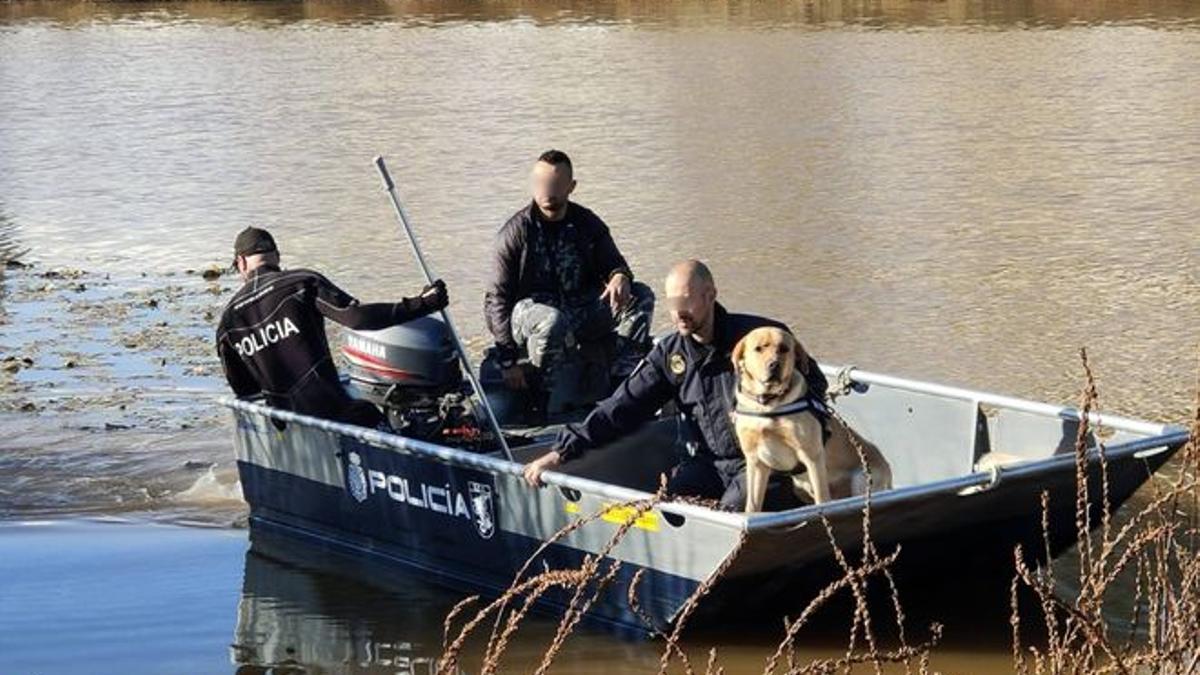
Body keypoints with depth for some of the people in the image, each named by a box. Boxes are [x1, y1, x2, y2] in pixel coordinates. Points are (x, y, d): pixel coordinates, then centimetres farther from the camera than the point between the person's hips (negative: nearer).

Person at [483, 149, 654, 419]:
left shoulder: (588, 224, 6)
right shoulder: (516, 232, -7)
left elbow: (613, 263, 13)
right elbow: (499, 298, -8)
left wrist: (620, 277, -18)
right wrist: (508, 362, -16)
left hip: (581, 312, 5)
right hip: (529, 310, -5)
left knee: (641, 296, -13)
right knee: (552, 321, -40)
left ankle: (620, 381, -21)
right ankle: (555, 403, -24)